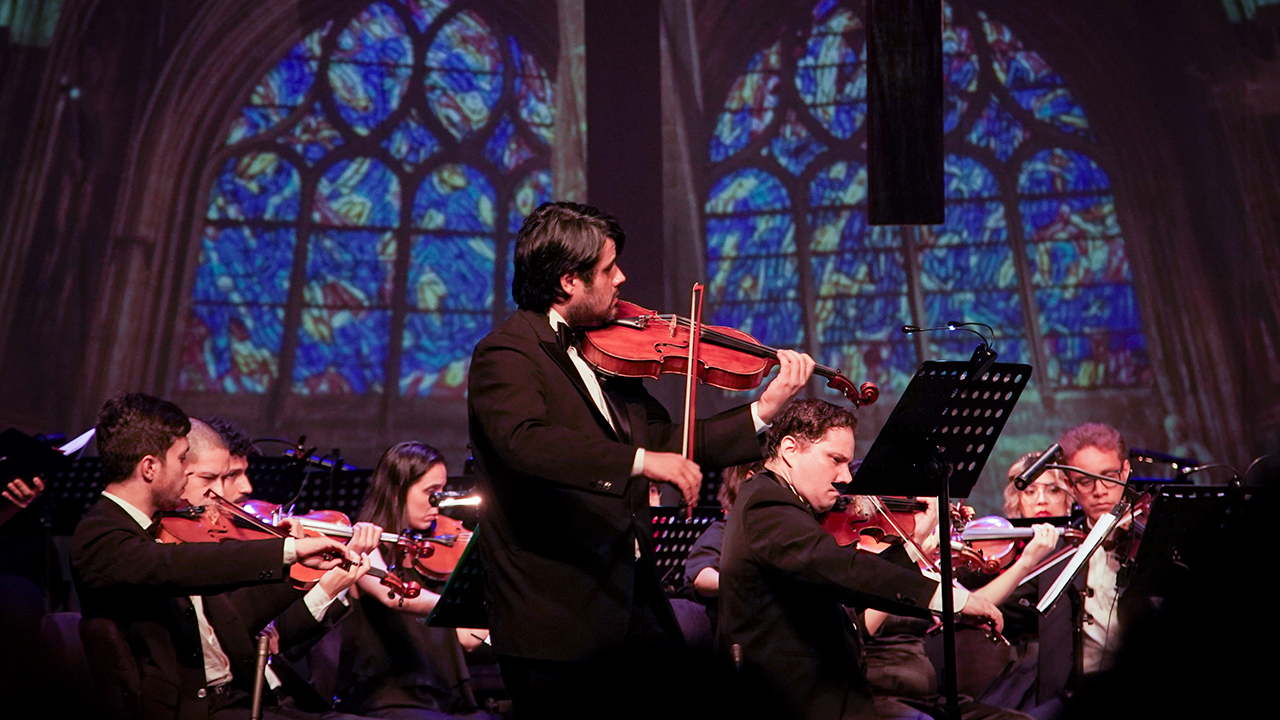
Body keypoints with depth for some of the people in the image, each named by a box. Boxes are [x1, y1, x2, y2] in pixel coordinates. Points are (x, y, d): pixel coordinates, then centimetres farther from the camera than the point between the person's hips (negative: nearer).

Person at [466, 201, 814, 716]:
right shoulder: (505, 354, -12)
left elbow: (667, 440, 10)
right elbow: (524, 441, -31)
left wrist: (765, 410, 5)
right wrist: (641, 460, -37)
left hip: (633, 598, 7)